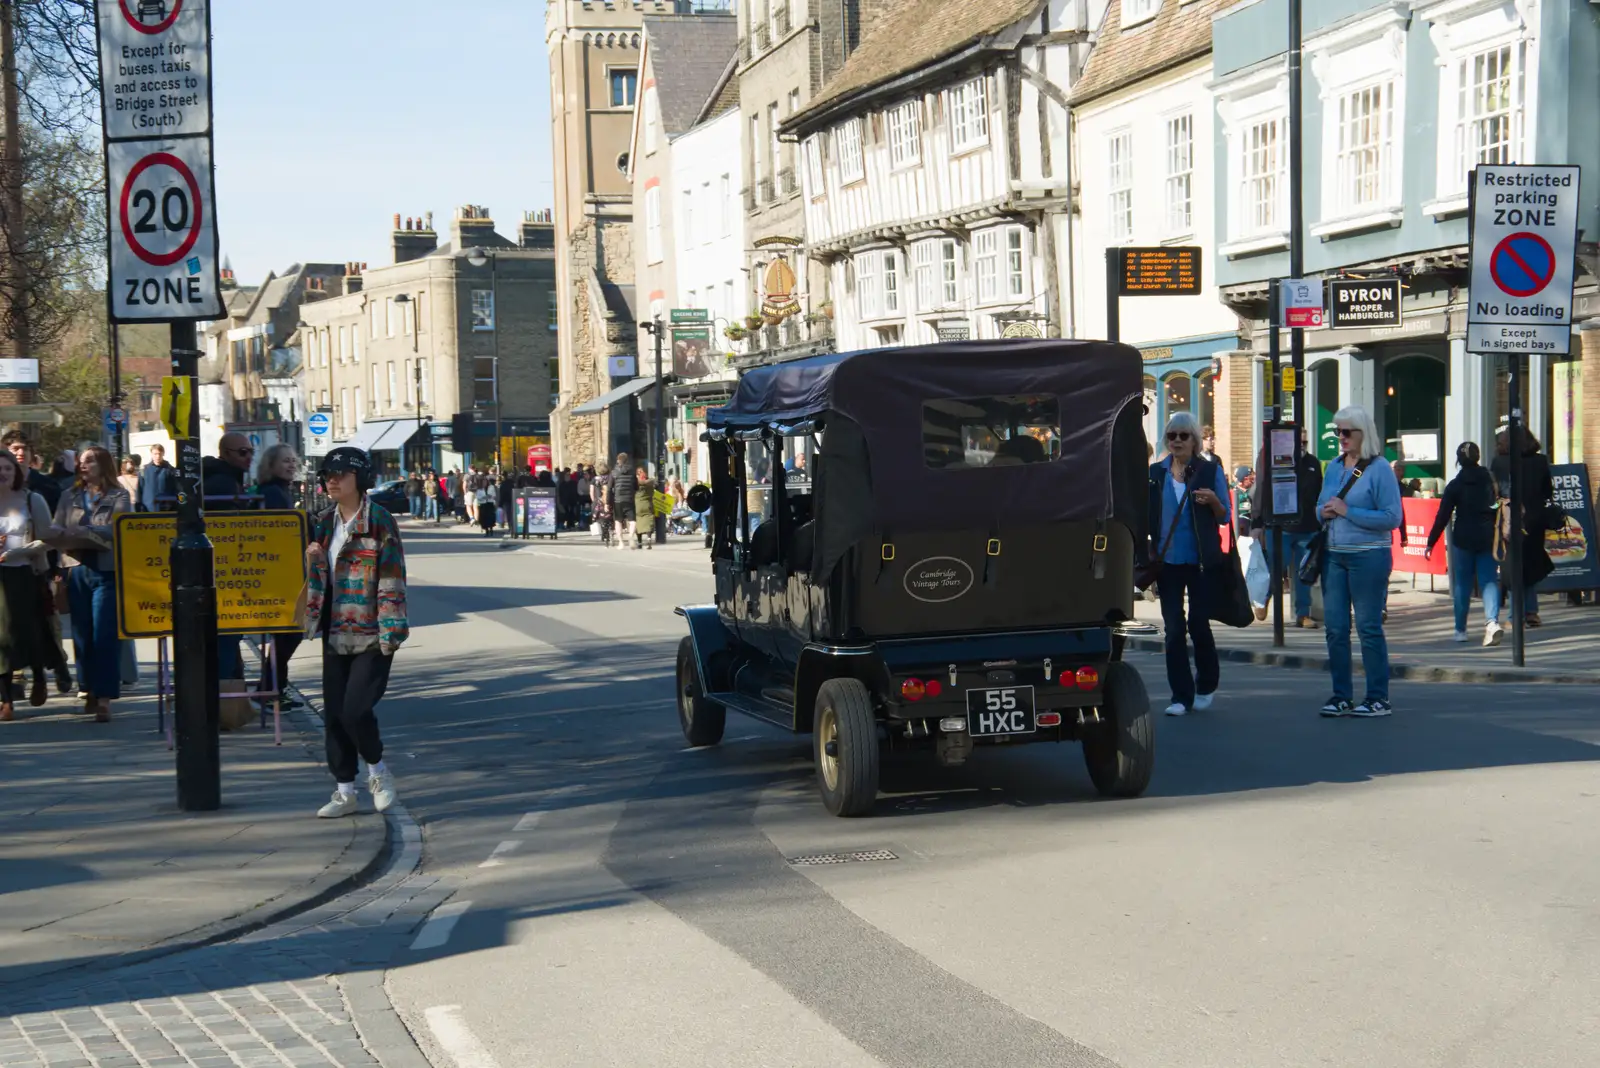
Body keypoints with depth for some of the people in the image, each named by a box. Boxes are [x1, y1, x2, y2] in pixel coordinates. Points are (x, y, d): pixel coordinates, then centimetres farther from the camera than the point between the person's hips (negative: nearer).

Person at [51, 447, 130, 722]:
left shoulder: (119, 497, 4)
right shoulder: (69, 498, 15)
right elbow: (55, 533, 5)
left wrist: (79, 532, -14)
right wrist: (93, 534, -13)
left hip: (107, 572, -4)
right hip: (77, 571, 4)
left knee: (105, 635, -8)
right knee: (82, 634, 6)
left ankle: (104, 697, -9)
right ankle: (90, 689, 18)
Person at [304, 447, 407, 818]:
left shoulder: (380, 522, -8)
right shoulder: (325, 525, 12)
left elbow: (392, 579, -12)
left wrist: (391, 631, -16)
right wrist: (313, 559, -2)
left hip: (371, 635, -7)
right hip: (336, 634, 7)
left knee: (356, 710, -14)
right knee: (334, 715, 7)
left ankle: (377, 771, 13)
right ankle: (344, 791, 18)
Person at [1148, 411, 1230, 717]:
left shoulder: (1211, 471, 1)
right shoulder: (1156, 473, 9)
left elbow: (1224, 518, 2)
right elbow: (1148, 516, 15)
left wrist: (1213, 501, -18)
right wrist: (1149, 555, 6)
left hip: (1201, 561, -2)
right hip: (1168, 561, 2)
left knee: (1199, 623, -2)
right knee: (1174, 629, 1)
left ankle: (1206, 686, 21)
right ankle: (1181, 696, 7)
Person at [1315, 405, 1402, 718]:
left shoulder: (1379, 469, -8)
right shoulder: (1334, 467, 12)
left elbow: (1392, 517, -13)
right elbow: (1321, 505, 22)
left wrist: (1347, 511, -16)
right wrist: (1324, 512, -3)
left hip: (1369, 555, -6)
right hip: (1334, 554, 6)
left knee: (1369, 626, -1)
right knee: (1334, 627, 6)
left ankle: (1378, 698, 7)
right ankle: (1341, 695, 15)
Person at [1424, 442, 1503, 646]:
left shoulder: (1455, 485, -3)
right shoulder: (1490, 480, 4)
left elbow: (1442, 517, -4)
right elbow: (1501, 509, 6)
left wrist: (1430, 543, 0)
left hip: (1463, 539, -2)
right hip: (1488, 538, 2)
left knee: (1462, 585, 8)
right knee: (1489, 581, 1)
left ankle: (1461, 630, 15)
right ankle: (1492, 620, -22)